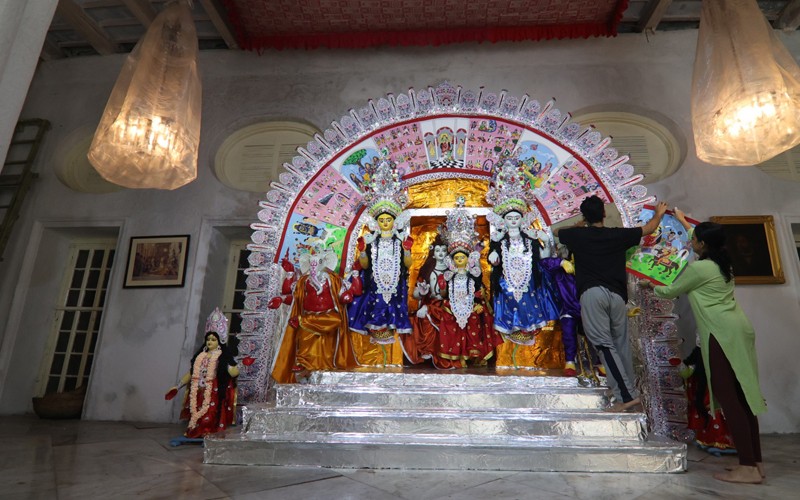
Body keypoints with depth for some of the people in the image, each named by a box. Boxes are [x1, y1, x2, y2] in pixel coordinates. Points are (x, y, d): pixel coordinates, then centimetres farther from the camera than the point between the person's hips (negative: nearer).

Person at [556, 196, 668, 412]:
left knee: (605, 345, -5)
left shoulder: (578, 235, 8)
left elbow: (557, 231, 31)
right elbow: (648, 228, 28)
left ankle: (626, 396, -10)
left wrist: (579, 225, 47)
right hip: (617, 295, 3)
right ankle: (631, 392, 22)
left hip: (592, 294, -3)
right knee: (621, 344, 14)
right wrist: (659, 213, 49)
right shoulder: (618, 234, 12)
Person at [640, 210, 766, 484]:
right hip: (739, 330, 9)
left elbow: (670, 291, 1)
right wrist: (683, 221, 48)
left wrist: (650, 286, 22)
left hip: (722, 335, -9)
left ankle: (748, 467, -5)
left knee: (728, 397, -7)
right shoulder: (722, 263, 14)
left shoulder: (697, 268, -12)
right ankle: (756, 462, 16)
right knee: (742, 395, 10)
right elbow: (704, 241, 35)